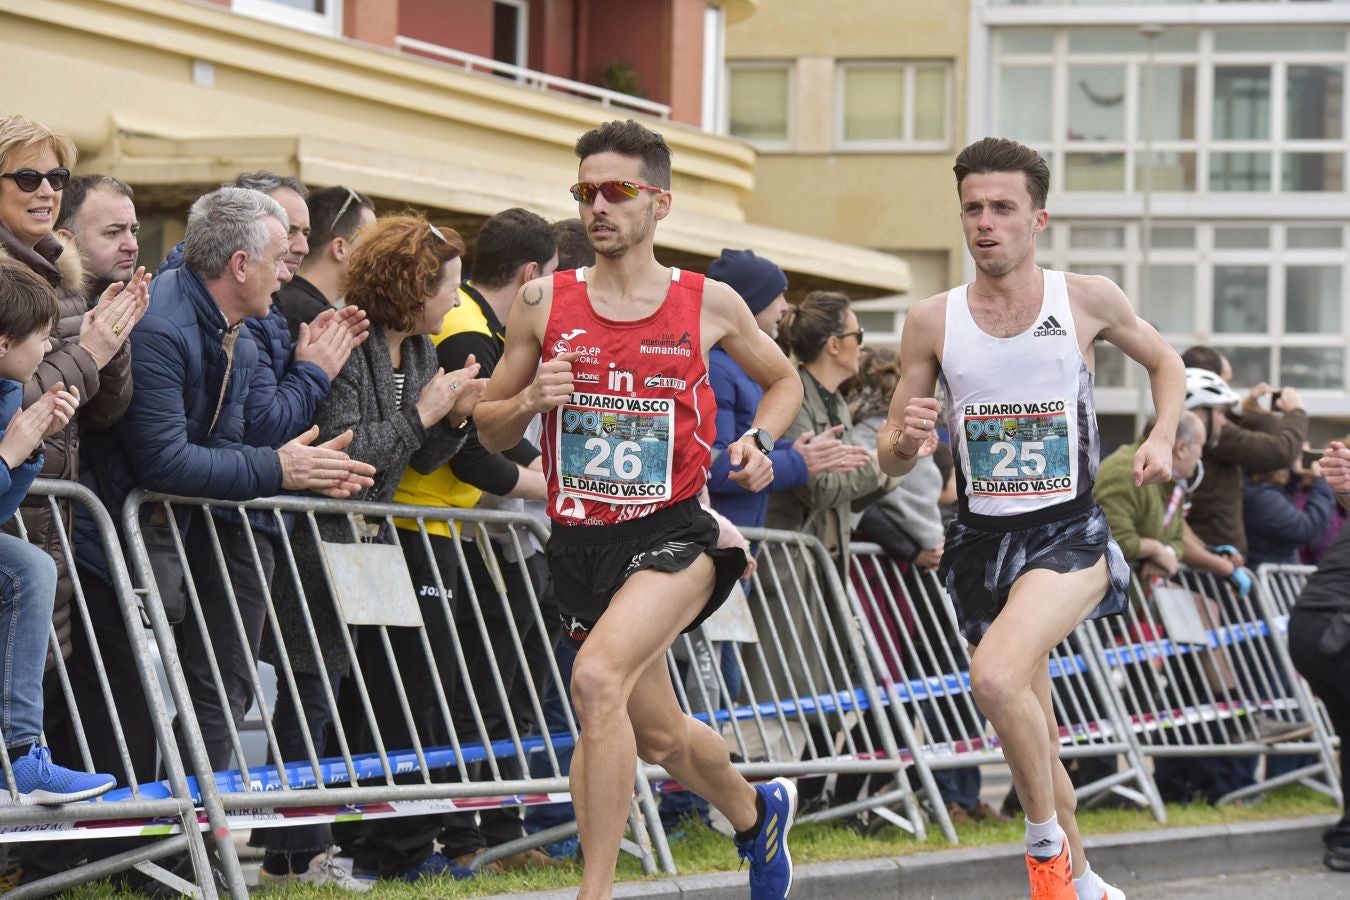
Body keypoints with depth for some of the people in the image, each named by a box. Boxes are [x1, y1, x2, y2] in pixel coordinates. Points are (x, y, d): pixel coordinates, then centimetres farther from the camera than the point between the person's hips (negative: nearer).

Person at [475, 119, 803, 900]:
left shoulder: (708, 304, -1)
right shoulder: (543, 302, 1)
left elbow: (784, 380, 17)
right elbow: (490, 432, 9)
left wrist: (760, 441, -2)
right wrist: (531, 401, -12)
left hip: (672, 533, -4)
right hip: (581, 540, 4)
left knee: (599, 679, -29)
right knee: (660, 736, 16)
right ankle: (758, 812, 49)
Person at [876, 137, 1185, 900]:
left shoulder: (1088, 300, -2)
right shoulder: (933, 322, 1)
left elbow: (1166, 363, 17)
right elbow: (891, 459, 6)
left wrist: (1163, 438, -1)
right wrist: (904, 441, -17)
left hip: (1069, 534, -4)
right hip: (982, 542, 4)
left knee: (997, 676, -30)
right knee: (1033, 733, 14)